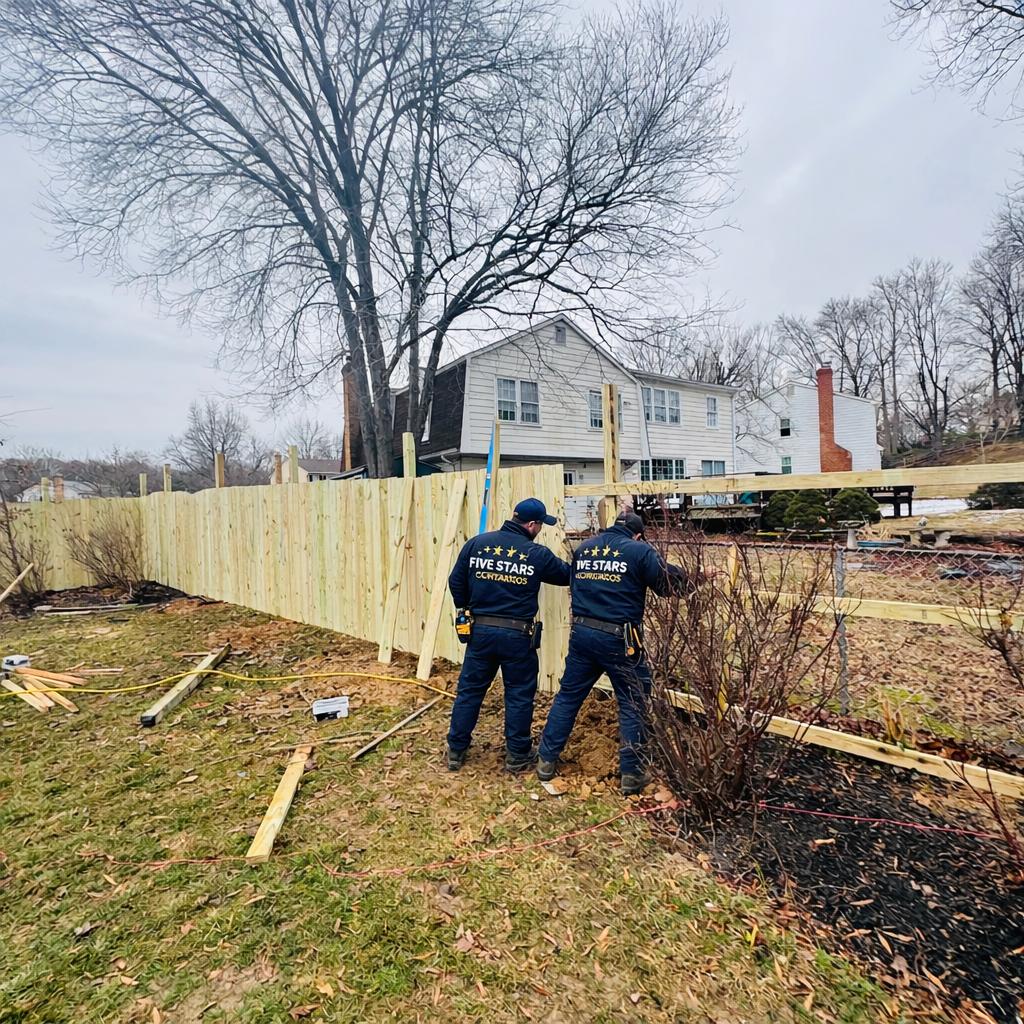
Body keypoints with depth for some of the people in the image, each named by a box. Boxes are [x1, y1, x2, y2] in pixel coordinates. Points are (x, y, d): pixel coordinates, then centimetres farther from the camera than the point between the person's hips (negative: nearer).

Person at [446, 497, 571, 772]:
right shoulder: (538, 554, -7)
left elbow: (455, 582, 2)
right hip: (517, 635, -3)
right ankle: (518, 756, 23)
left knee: (469, 690, 15)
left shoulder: (477, 543, -1)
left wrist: (467, 610, 18)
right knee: (519, 695, 12)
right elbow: (567, 575, 8)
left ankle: (456, 751, 26)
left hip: (480, 631, 3)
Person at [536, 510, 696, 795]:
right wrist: (692, 580, 14)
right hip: (619, 639, -5)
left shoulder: (583, 548, 11)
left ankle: (546, 760, 24)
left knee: (568, 696, 16)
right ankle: (632, 774, 17)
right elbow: (670, 583, -4)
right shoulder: (640, 551, -5)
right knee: (633, 704, 11)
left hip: (581, 633, 5)